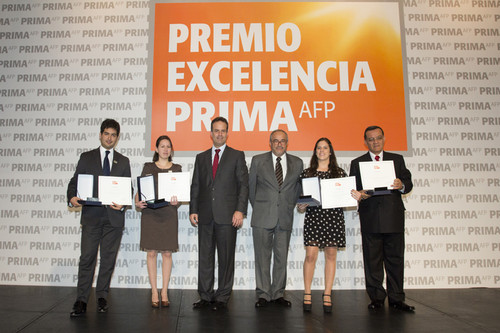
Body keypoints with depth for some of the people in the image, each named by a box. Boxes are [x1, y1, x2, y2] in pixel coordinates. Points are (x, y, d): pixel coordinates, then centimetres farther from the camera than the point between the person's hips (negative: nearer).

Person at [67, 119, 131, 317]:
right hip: (91, 216, -1)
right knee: (87, 258, -4)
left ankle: (102, 297, 19)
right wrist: (72, 198, -13)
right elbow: (74, 182, 7)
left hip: (114, 217, 1)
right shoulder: (86, 157, 11)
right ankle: (81, 300, 4)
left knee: (108, 259, 7)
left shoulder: (123, 161, 13)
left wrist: (123, 204, -9)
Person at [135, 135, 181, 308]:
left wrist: (176, 202, -15)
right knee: (151, 252, 0)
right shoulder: (148, 167, 8)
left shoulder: (177, 169, 9)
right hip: (150, 213, 0)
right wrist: (137, 202, -13)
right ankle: (154, 292, 10)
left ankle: (164, 292, 11)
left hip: (169, 213, 1)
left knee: (167, 252, 2)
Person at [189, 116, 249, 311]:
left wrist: (240, 210, -10)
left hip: (227, 215, -3)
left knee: (226, 258, 3)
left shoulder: (237, 156, 6)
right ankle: (205, 296, 19)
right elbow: (195, 186, 14)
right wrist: (193, 210, 5)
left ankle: (222, 297, 14)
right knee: (204, 257, 7)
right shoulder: (201, 157, 16)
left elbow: (243, 184, 0)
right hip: (205, 215, 3)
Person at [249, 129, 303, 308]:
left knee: (281, 257, 7)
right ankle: (263, 294, 15)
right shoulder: (258, 160, 3)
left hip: (285, 218, 2)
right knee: (262, 257, 4)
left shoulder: (297, 163, 7)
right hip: (263, 218, -1)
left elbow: (298, 188, 15)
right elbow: (251, 186, 9)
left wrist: (290, 207, 9)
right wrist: (257, 208, 9)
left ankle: (278, 294, 20)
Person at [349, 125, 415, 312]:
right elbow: (354, 190, 4)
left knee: (395, 258, 5)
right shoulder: (357, 163, 10)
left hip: (394, 217, 1)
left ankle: (396, 298, 17)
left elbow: (408, 183, 8)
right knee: (372, 260, 4)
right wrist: (360, 195, -17)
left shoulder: (397, 160, 13)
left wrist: (402, 185, -14)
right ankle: (377, 298, 16)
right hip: (370, 218, -1)